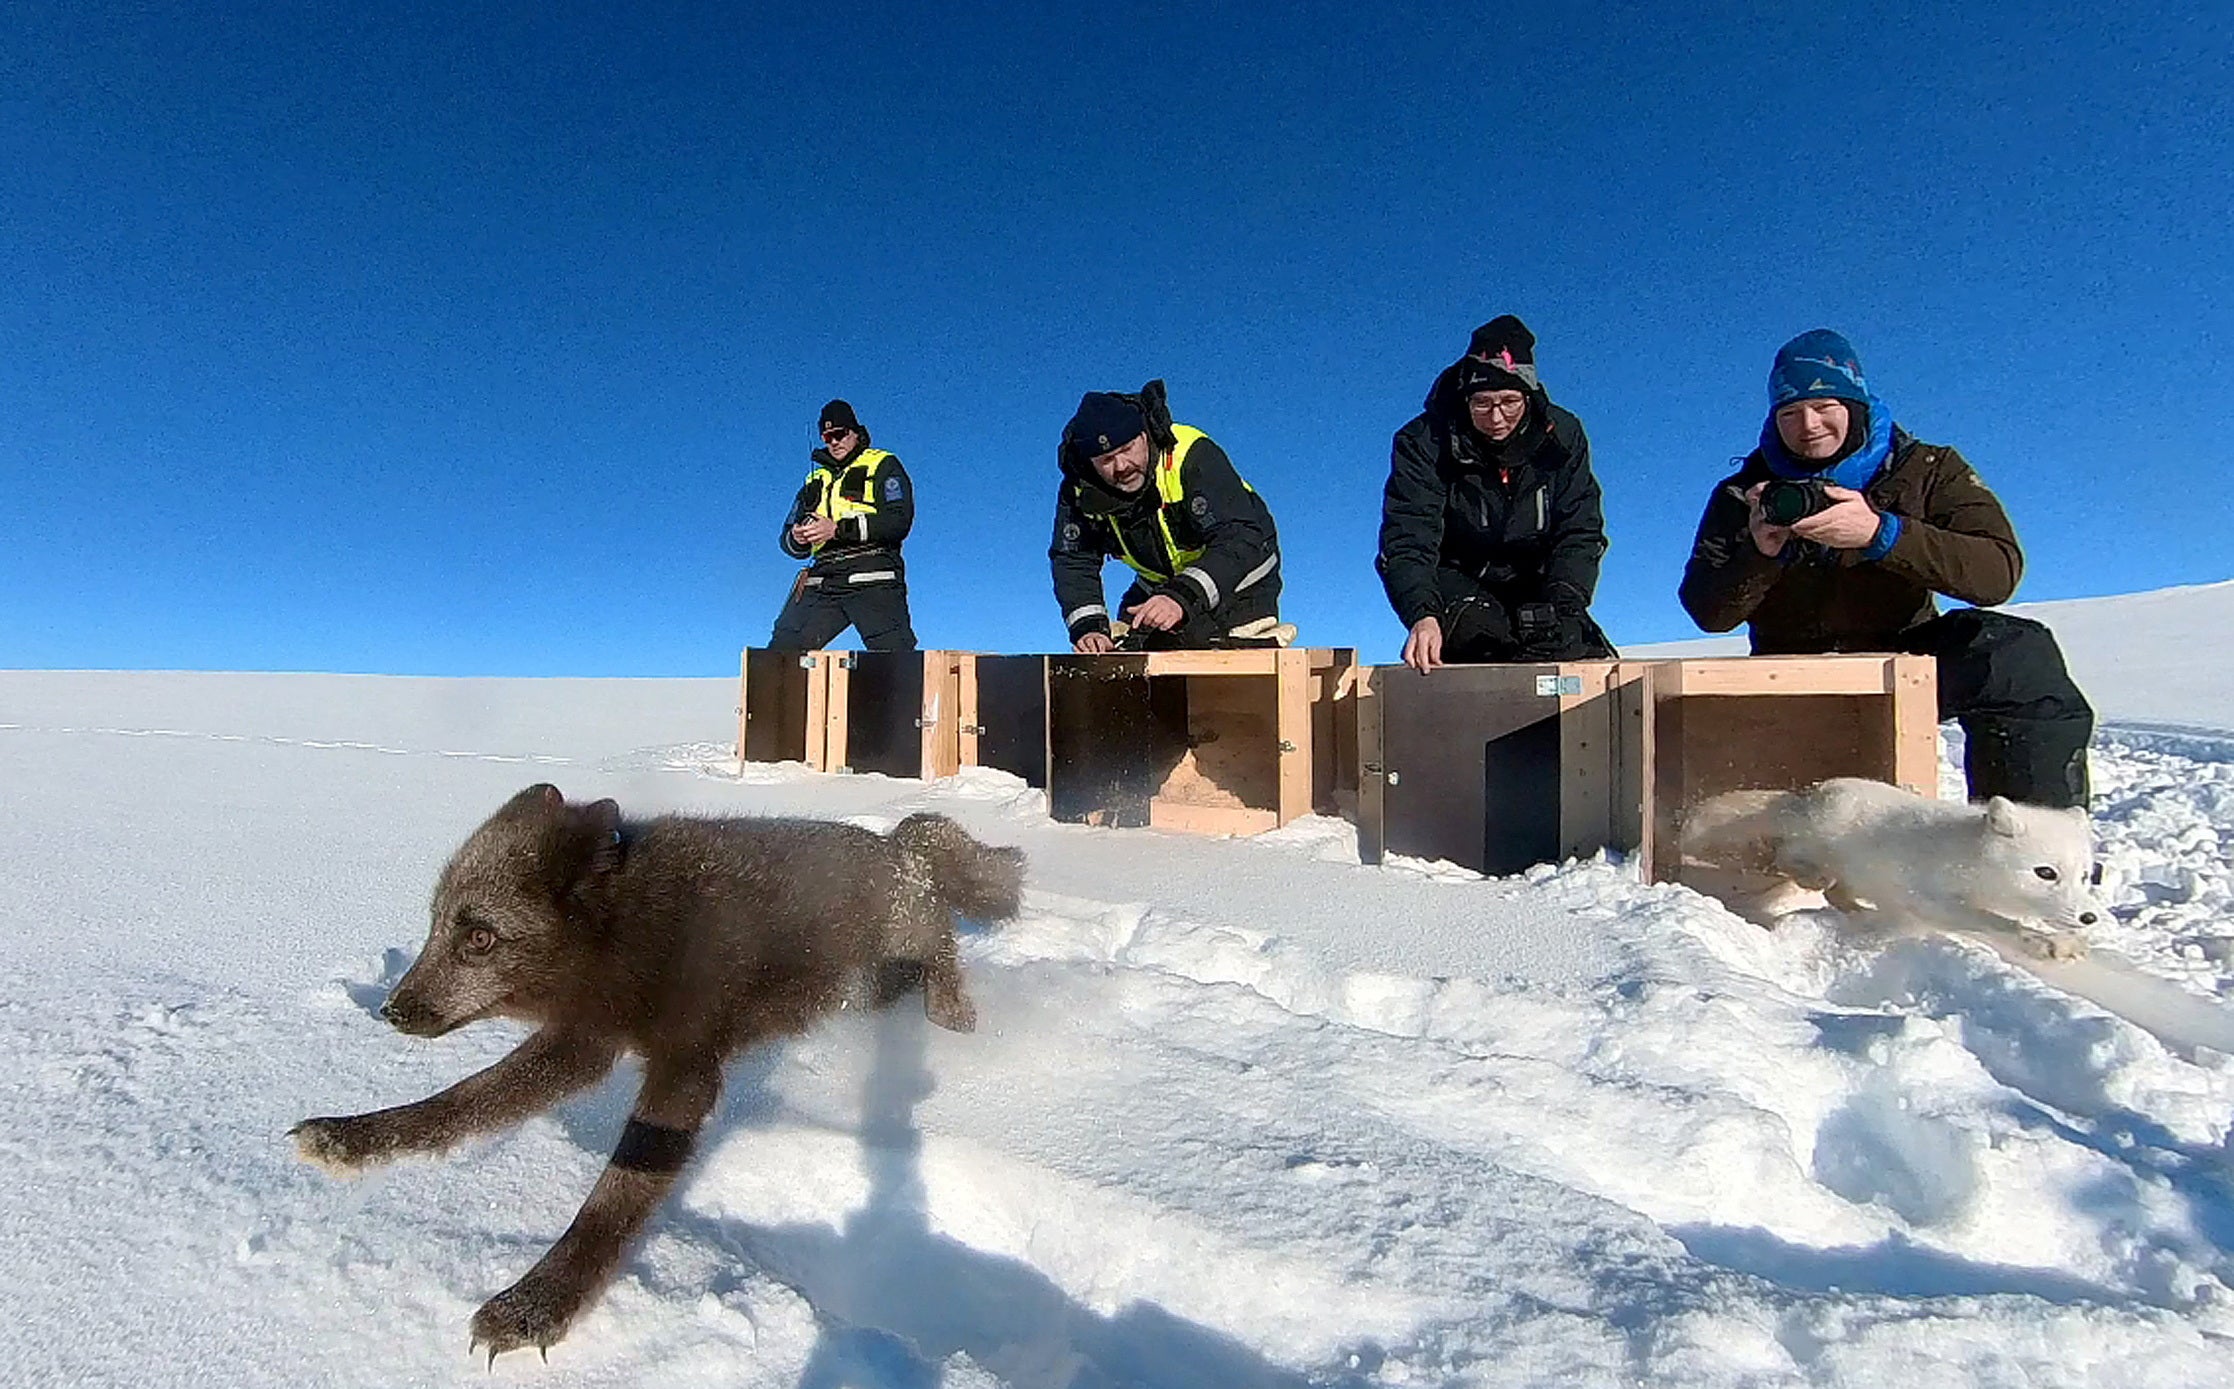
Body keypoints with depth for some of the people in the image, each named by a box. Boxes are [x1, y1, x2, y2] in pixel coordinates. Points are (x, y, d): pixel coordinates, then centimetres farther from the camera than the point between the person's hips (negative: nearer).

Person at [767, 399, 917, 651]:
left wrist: (838, 529, -11)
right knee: (780, 654, -6)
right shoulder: (816, 479, 29)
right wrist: (797, 539, -1)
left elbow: (899, 521, -5)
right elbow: (788, 540, 25)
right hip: (822, 581, 5)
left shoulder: (883, 465, 13)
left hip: (872, 580, -5)